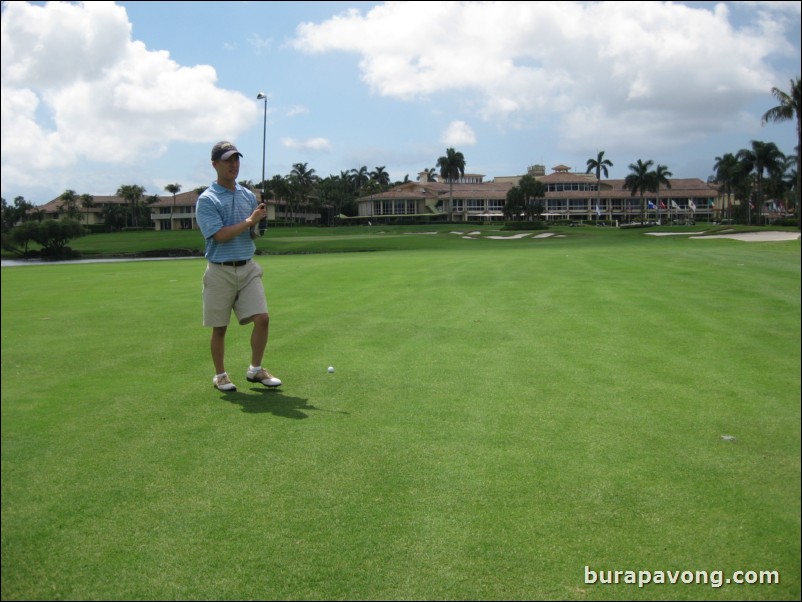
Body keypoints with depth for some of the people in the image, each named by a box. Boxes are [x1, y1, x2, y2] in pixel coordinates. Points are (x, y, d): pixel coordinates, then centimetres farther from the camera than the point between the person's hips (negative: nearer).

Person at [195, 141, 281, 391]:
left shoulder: (248, 195, 11)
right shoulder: (206, 200, -8)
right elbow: (220, 235, -19)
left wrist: (258, 223, -8)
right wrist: (249, 221, -15)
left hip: (248, 267, 4)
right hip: (220, 271, -4)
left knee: (262, 318, -5)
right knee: (220, 328, 5)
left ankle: (255, 370, 12)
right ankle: (220, 375, 21)